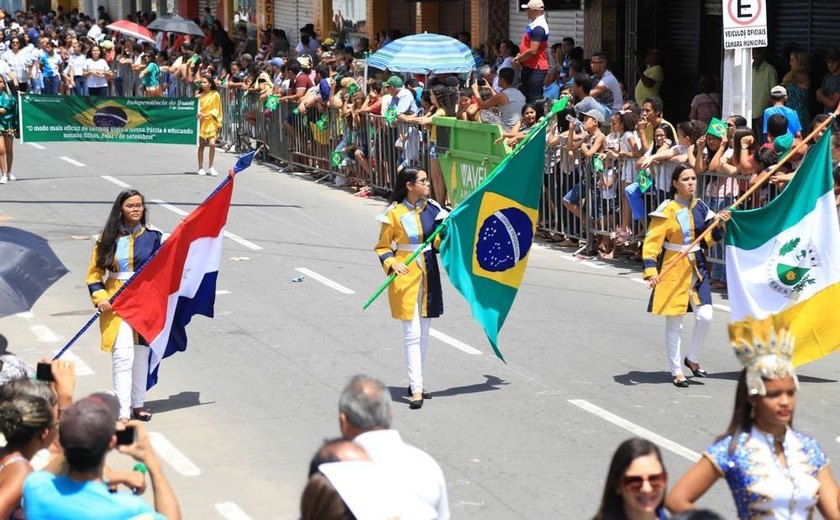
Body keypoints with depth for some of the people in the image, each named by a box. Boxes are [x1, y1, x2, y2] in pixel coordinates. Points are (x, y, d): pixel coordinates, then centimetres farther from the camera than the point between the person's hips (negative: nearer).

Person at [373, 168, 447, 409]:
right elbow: (382, 247, -1)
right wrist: (392, 263, -19)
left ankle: (415, 383, 24)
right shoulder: (395, 213, -8)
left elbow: (439, 242, 9)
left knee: (423, 333, 13)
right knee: (412, 333, -9)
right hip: (406, 275, -6)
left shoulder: (432, 208, 5)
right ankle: (416, 390, -10)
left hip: (429, 275, 6)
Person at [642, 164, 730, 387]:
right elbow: (652, 242, -15)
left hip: (697, 267, 5)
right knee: (674, 322, 2)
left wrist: (719, 223, -4)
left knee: (705, 316, -3)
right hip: (673, 268, -5)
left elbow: (710, 239, 14)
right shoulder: (667, 210, -10)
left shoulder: (700, 207, 6)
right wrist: (650, 270, -27)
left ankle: (692, 358, 20)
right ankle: (676, 371, 12)